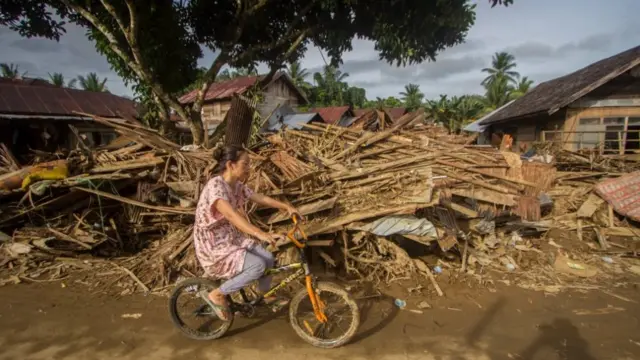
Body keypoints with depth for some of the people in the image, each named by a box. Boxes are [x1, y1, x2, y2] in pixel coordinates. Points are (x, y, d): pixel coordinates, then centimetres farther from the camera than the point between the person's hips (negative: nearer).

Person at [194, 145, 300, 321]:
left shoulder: (237, 186, 1)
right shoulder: (215, 186, -26)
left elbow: (261, 198, 12)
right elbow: (231, 214, -40)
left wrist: (287, 207, 6)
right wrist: (261, 234, -50)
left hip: (232, 239, 8)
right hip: (213, 246, -8)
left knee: (268, 258, 0)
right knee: (258, 265, -22)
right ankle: (217, 295, -4)